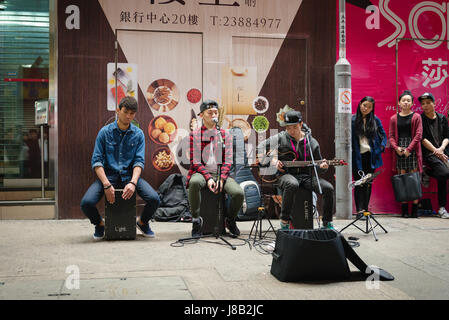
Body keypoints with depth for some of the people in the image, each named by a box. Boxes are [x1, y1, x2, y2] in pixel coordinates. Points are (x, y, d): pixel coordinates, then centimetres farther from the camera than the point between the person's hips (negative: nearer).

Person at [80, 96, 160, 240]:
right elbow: (96, 161, -4)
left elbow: (139, 161, -2)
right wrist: (106, 184, -19)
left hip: (129, 175, 1)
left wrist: (133, 183, -21)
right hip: (108, 175, -1)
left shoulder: (138, 134, 5)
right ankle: (99, 224, 11)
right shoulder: (105, 132, 1)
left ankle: (143, 222, 12)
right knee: (86, 203, -26)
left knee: (154, 199, -24)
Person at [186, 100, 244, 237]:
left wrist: (221, 179, -12)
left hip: (221, 173, 2)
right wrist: (208, 178, -17)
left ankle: (230, 220, 7)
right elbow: (195, 161, -2)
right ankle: (196, 220, -17)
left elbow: (228, 161, 6)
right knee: (194, 182, -38)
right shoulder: (195, 135, 5)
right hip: (201, 172, -2)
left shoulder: (225, 135, 12)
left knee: (239, 193, -25)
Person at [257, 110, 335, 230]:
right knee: (292, 185, -40)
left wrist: (322, 167, -10)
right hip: (286, 174, -3)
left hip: (306, 175, 3)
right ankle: (285, 222, -25)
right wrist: (273, 161, -4)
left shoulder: (311, 142, 9)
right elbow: (261, 147, 10)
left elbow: (317, 165, 15)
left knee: (328, 188, -19)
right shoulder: (280, 138, 4)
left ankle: (327, 224, -2)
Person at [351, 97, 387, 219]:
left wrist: (381, 147, 1)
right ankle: (359, 210, -8)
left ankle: (365, 209, 15)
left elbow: (383, 135, 14)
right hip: (357, 157, -3)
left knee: (368, 183, 7)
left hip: (371, 156, 3)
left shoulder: (375, 120, 6)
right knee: (359, 183, -6)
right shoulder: (353, 120, -2)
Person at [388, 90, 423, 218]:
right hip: (399, 151, 2)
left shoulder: (416, 117, 5)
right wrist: (396, 148, -9)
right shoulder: (394, 118, 12)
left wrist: (409, 149, -11)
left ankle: (415, 208, -2)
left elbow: (418, 135, -3)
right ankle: (404, 208, 3)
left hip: (412, 150, -2)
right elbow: (391, 136, 8)